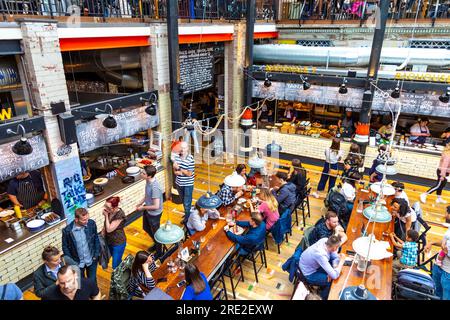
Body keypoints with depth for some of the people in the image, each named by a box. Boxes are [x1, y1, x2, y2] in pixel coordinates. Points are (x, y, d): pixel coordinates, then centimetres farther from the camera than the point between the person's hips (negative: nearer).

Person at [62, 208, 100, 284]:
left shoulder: (92, 224, -18)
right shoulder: (67, 231, -23)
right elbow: (65, 247, -8)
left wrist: (96, 254, -3)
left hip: (91, 260, 1)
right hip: (77, 262, -1)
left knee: (92, 280, 20)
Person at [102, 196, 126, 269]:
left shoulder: (119, 215, -31)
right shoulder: (109, 211, -12)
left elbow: (109, 229, -27)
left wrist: (106, 216, -27)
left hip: (118, 243, -7)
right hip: (109, 240, 7)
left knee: (115, 266, 4)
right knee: (116, 260, 26)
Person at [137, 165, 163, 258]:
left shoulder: (155, 187, -37)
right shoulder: (148, 181, -10)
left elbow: (156, 206, -32)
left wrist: (143, 207, -20)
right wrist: (141, 203, 2)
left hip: (154, 213, -9)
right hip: (147, 211, 9)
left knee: (155, 232, 14)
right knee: (146, 228, 29)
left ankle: (159, 252, 39)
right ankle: (156, 243, 54)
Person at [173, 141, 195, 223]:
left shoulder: (190, 159, -20)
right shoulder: (177, 157, -3)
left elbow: (189, 174, -19)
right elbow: (175, 171, 0)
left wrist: (179, 168, -19)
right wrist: (182, 172, -20)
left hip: (188, 184, -6)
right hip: (179, 183, 6)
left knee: (187, 202, 4)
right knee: (183, 201, 23)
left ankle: (187, 217, 24)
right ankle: (187, 212, 46)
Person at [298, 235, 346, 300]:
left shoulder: (326, 240, -19)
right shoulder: (321, 255, -40)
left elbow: (335, 257, -5)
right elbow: (334, 275, -34)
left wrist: (333, 269, -19)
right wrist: (342, 261, -24)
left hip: (313, 264, 7)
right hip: (309, 274, -7)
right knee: (333, 280, -6)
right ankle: (324, 296, 21)